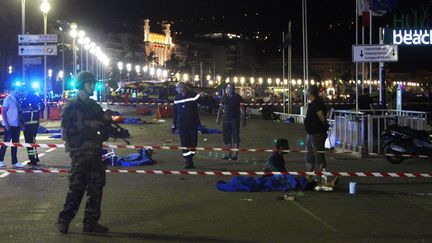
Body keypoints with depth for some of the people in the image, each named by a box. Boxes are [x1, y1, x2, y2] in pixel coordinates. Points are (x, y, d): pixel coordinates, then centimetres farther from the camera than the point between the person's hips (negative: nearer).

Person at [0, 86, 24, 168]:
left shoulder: (17, 100, 11)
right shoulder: (8, 99, -10)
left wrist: (20, 123, 9)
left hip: (16, 125, 7)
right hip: (9, 125, -7)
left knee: (15, 143, 9)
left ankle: (14, 162, 13)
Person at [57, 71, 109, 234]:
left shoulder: (95, 107, 15)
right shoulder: (71, 107, -4)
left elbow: (104, 127, 18)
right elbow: (65, 133, -12)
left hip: (95, 153, 6)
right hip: (79, 153, -6)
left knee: (96, 189, 6)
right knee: (76, 188, -6)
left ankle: (91, 223, 12)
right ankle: (64, 220, 6)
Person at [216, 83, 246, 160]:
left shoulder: (237, 97, -1)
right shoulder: (224, 98, 10)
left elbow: (242, 109, -3)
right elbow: (220, 108, 15)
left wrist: (243, 119, -10)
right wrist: (218, 118, 8)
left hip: (235, 120, -4)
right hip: (226, 120, 4)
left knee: (235, 137, -5)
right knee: (226, 137, 6)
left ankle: (236, 154, -1)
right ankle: (228, 154, 15)